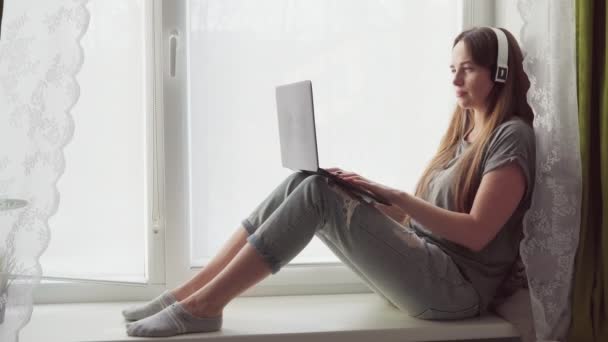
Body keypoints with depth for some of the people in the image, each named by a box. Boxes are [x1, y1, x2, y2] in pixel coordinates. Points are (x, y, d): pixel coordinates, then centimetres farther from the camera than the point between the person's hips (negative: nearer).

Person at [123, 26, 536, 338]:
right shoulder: (464, 132, 20)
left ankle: (205, 305, -19)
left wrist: (393, 195, -18)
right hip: (419, 266, 8)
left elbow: (476, 233, -16)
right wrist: (367, 194, 0)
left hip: (456, 287, -8)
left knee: (320, 193, -23)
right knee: (304, 182, -9)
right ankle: (192, 290, -10)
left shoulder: (512, 137, -6)